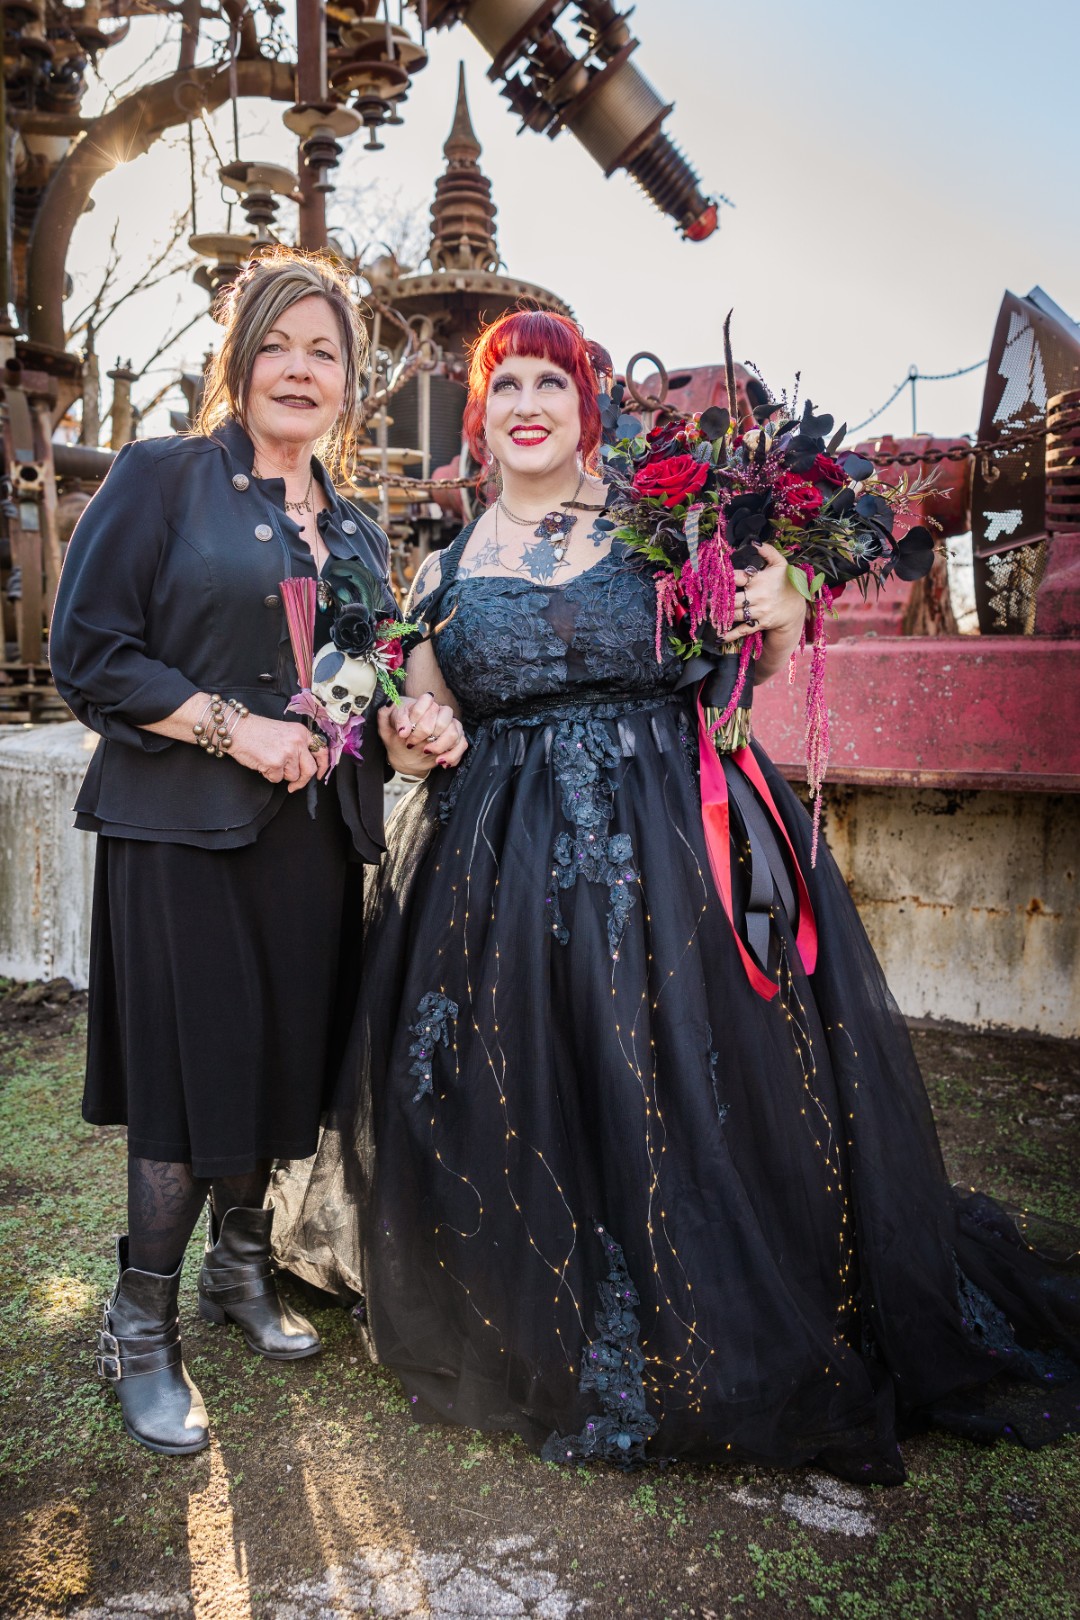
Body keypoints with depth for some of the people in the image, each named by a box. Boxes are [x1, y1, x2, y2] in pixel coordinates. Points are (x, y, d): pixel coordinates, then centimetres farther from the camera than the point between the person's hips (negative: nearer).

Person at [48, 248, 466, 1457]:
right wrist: (232, 728, -17)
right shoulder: (161, 478, -3)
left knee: (284, 1064, 13)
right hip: (184, 832, -5)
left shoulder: (354, 529, 15)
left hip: (315, 837, 6)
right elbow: (88, 654, -9)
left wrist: (406, 729, 1)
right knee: (189, 1077, 0)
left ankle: (240, 1268, 36)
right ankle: (139, 1331, 21)